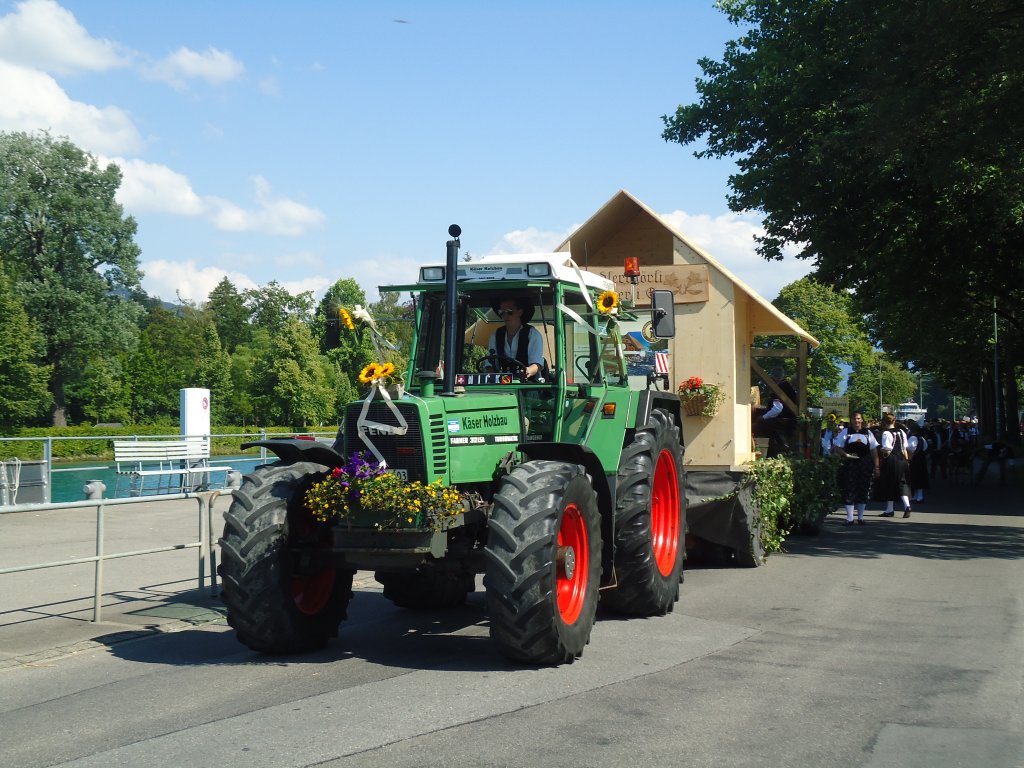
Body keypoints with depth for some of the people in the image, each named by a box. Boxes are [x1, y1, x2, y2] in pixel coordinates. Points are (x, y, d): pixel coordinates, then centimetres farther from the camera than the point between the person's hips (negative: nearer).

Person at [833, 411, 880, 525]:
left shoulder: (868, 433, 10)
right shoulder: (845, 432, 6)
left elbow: (874, 451, 9)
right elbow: (836, 447, 3)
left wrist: (876, 467, 2)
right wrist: (846, 455, -13)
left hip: (865, 465, 2)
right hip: (849, 465, -2)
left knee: (863, 490, 5)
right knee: (849, 491, -6)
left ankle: (860, 517, 15)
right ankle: (849, 519, -2)